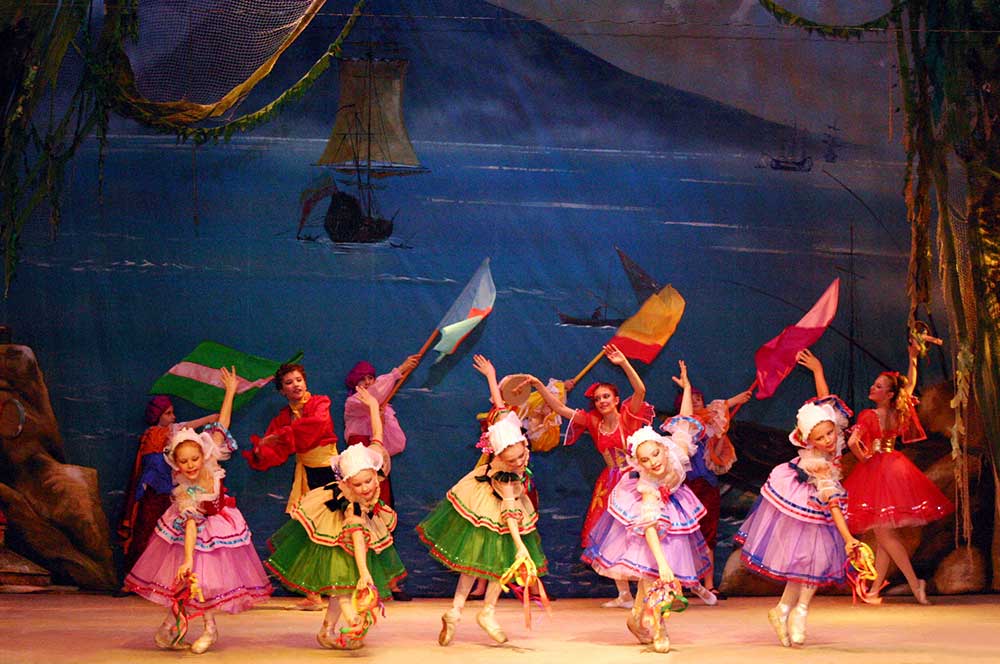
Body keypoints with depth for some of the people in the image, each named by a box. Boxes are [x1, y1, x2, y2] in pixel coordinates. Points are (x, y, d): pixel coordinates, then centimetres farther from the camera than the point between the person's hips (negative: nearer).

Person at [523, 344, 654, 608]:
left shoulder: (628, 416, -5)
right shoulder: (593, 421, 7)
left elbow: (640, 390, -21)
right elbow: (560, 409, 4)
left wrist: (624, 364, -30)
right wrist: (539, 385, -4)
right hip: (609, 484, 5)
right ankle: (624, 594, 11)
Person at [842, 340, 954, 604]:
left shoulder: (868, 415, -18)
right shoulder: (900, 412, -1)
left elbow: (852, 442, -31)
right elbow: (910, 385, 17)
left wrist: (864, 457, -13)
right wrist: (913, 358, 22)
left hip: (874, 470, -7)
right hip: (894, 468, 7)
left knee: (883, 532, -2)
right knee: (884, 534, 8)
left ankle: (914, 582, -9)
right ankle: (875, 590, 13)